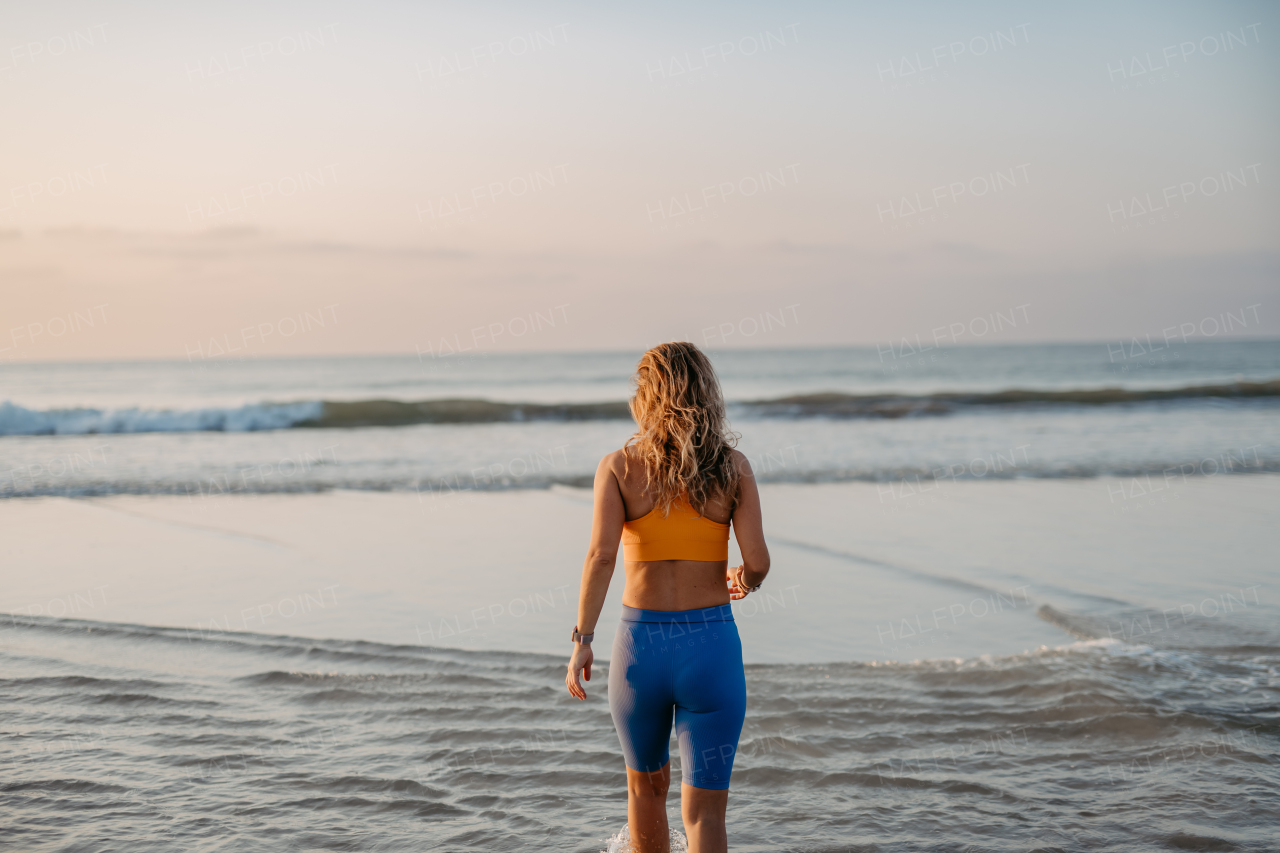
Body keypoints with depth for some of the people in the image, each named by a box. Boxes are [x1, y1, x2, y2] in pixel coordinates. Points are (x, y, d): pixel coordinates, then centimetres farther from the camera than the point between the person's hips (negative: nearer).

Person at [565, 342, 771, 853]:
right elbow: (756, 561, -8)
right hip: (712, 645, -1)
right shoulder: (732, 466, -1)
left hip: (640, 644, 1)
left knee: (647, 786, 25)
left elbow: (601, 556, -15)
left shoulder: (619, 467, -3)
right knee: (704, 811, 2)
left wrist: (582, 639, -7)